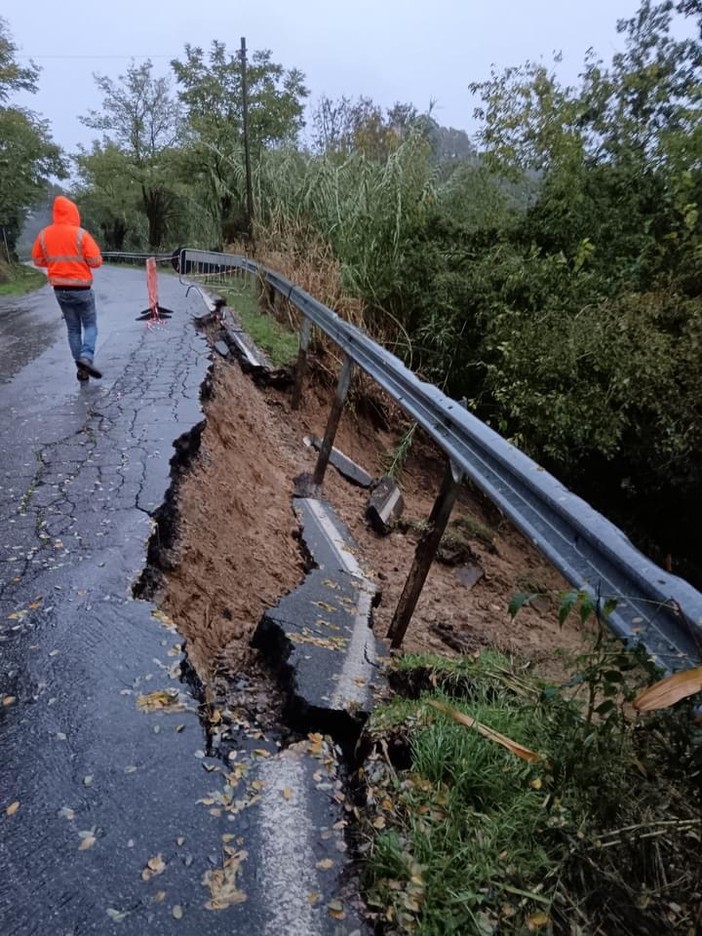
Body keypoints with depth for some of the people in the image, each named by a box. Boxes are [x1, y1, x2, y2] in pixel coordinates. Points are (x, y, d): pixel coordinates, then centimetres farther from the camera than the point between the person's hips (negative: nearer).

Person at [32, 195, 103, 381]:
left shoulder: (43, 235, 3)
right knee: (90, 325, 8)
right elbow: (96, 261, -13)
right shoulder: (80, 234, -12)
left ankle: (81, 369, 10)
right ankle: (86, 357, -17)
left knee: (73, 329, 12)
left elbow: (37, 260, 10)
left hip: (60, 289, 4)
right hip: (81, 288, -4)